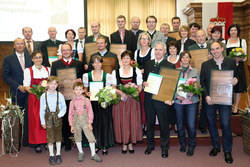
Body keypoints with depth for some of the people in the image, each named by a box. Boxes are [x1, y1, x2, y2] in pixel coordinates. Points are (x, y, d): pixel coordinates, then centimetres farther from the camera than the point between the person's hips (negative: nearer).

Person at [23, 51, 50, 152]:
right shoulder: (28, 71, 4)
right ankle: (37, 143, 7)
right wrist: (34, 92, -18)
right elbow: (26, 86, -1)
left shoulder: (48, 70, 11)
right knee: (35, 120, -2)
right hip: (34, 99, -2)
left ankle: (48, 141, 11)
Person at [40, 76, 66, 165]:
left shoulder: (60, 95, -5)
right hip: (48, 117, 0)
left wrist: (60, 114, -13)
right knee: (50, 137, 4)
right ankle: (51, 155, 19)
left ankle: (58, 154, 25)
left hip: (57, 117, 0)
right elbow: (41, 110, 1)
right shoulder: (43, 96, -4)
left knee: (58, 136, 10)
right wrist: (43, 122, 1)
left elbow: (64, 107, 2)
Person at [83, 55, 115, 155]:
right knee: (94, 123, 4)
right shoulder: (86, 75, 5)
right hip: (93, 102, 1)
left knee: (105, 123, 2)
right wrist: (87, 93, -9)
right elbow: (85, 88, 11)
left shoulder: (107, 75, 3)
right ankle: (96, 145, 18)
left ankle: (104, 145, 15)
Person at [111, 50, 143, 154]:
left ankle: (131, 142, 16)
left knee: (132, 121, 0)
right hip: (120, 100, 1)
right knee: (121, 121, 1)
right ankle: (124, 143, 15)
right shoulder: (115, 72, 8)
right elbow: (113, 87, 6)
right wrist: (121, 93, -13)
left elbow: (140, 87, 6)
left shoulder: (137, 71, 6)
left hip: (133, 100, 0)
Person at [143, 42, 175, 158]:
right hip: (148, 99, 4)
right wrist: (143, 83, -7)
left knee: (164, 124, 8)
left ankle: (164, 147, 27)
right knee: (149, 123, 16)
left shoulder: (170, 66, -4)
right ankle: (150, 145, 34)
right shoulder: (148, 64, 9)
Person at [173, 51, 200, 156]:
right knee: (180, 125, 8)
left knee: (191, 125, -5)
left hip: (191, 101, 0)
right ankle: (182, 144, 29)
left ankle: (191, 146, 16)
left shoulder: (195, 71, 8)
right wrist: (177, 95, -12)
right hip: (178, 101, 1)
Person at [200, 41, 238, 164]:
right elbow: (202, 82, 3)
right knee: (211, 123, 9)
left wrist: (235, 80, -13)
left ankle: (227, 151, 14)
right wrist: (206, 96, -9)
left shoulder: (231, 63, 5)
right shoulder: (205, 64, 5)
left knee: (226, 124, -3)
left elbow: (235, 77, 12)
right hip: (210, 99, 2)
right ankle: (216, 146, 28)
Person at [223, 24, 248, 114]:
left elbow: (244, 57, 5)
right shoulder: (224, 42, 11)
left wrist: (239, 59, -16)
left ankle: (236, 107, 11)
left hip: (238, 67, 0)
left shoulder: (242, 41, 10)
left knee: (238, 87, 1)